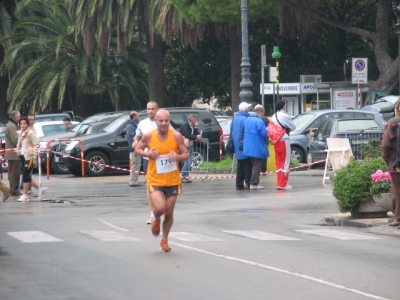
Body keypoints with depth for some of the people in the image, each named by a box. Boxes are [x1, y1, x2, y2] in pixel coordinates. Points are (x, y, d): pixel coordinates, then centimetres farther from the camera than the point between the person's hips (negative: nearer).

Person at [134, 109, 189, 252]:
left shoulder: (176, 136, -8)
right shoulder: (148, 136, -9)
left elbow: (186, 155, -1)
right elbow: (137, 149, 6)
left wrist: (178, 157, -23)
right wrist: (147, 154, -15)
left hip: (172, 181, 2)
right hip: (155, 180, -1)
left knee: (169, 213, 8)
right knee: (160, 208, -20)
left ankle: (164, 240, 30)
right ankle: (156, 221, 17)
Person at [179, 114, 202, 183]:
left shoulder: (192, 126, 13)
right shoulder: (185, 125, -13)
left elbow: (196, 134, 7)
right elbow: (187, 135, -22)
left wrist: (196, 127, -4)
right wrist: (196, 137, -16)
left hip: (190, 145, 9)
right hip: (185, 146, -9)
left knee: (189, 162, 10)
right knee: (187, 162, -13)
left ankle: (186, 176, 16)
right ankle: (184, 177, -10)